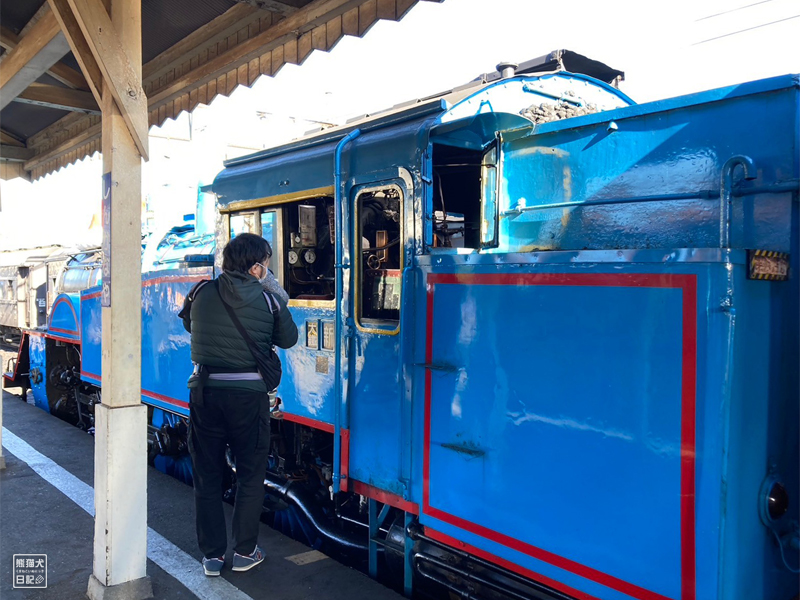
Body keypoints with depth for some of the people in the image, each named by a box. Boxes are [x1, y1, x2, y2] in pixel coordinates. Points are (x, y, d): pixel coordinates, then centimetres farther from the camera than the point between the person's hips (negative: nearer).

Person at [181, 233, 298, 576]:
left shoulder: (201, 294, -2)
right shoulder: (269, 301, -7)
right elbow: (288, 340, 7)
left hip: (204, 392, 2)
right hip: (248, 395, -2)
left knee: (207, 476, 13)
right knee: (250, 474, 14)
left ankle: (212, 555, 21)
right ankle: (245, 551, 20)